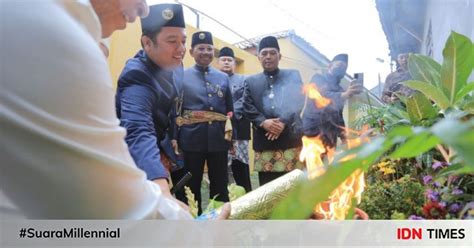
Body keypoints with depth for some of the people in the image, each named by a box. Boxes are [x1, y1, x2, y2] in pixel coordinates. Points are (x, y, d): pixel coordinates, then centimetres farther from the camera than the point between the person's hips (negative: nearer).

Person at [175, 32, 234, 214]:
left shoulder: (223, 77, 12)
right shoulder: (181, 76, 4)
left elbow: (230, 109, 13)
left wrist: (230, 136, 6)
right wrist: (175, 138, -7)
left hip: (219, 138, 2)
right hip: (192, 138, -2)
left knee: (220, 185, 10)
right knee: (192, 185, 8)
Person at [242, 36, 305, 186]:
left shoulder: (293, 76, 13)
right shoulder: (251, 81, 16)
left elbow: (299, 102, 0)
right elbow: (247, 108, 5)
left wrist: (284, 122, -14)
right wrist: (263, 122, -13)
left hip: (291, 139, -1)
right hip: (264, 141, 1)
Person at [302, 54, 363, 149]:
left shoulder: (340, 90, 20)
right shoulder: (318, 78, -1)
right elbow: (323, 95, -24)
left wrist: (342, 132, 3)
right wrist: (345, 95, -42)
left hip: (329, 134, 6)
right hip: (313, 129, -6)